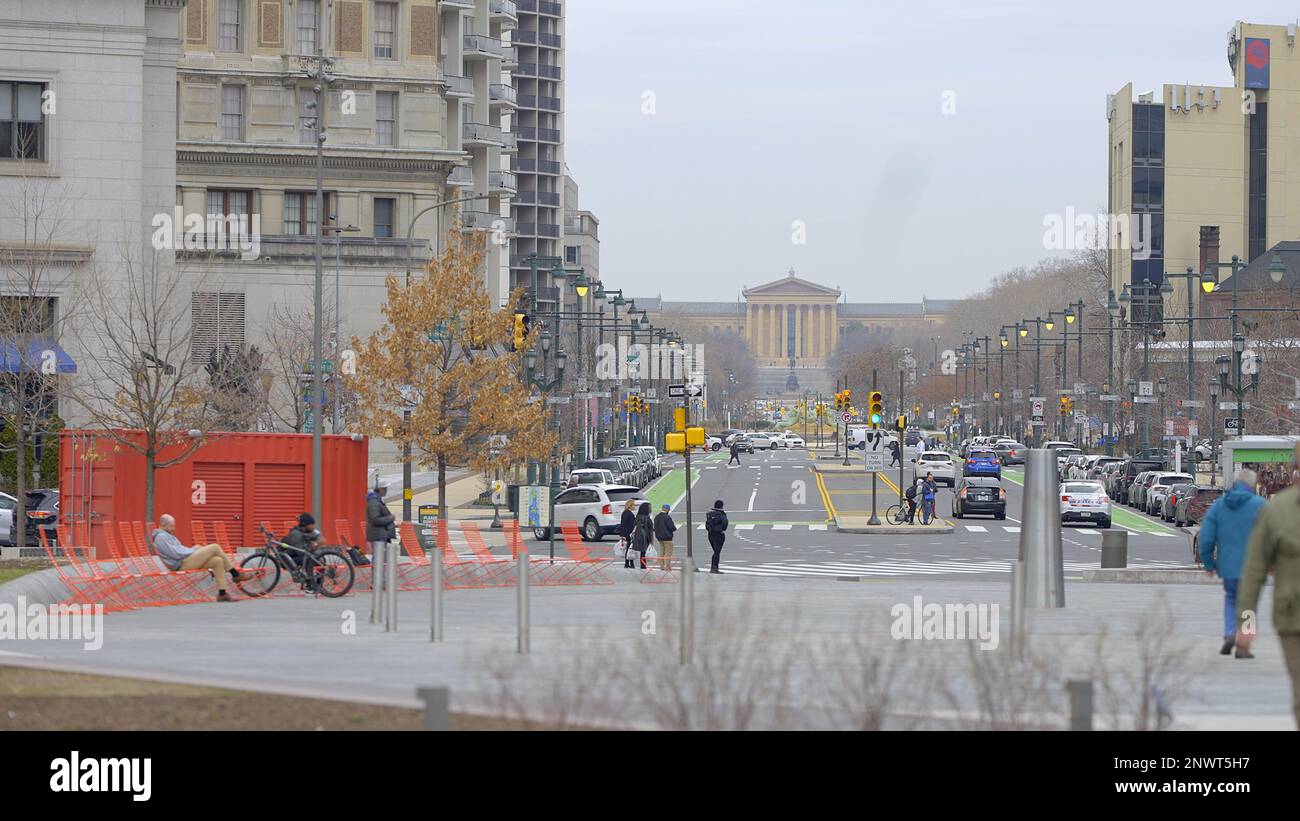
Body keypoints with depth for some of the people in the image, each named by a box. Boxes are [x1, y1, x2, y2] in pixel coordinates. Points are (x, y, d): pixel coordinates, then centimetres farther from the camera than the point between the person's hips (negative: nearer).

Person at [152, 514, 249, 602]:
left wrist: (194, 549, 9)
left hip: (186, 560, 11)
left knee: (218, 561, 0)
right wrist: (194, 549, -7)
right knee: (215, 547, -11)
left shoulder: (166, 535, 22)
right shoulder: (161, 537, -12)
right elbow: (176, 554, -19)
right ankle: (235, 574, 0)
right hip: (182, 564, -11)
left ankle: (222, 593, -2)